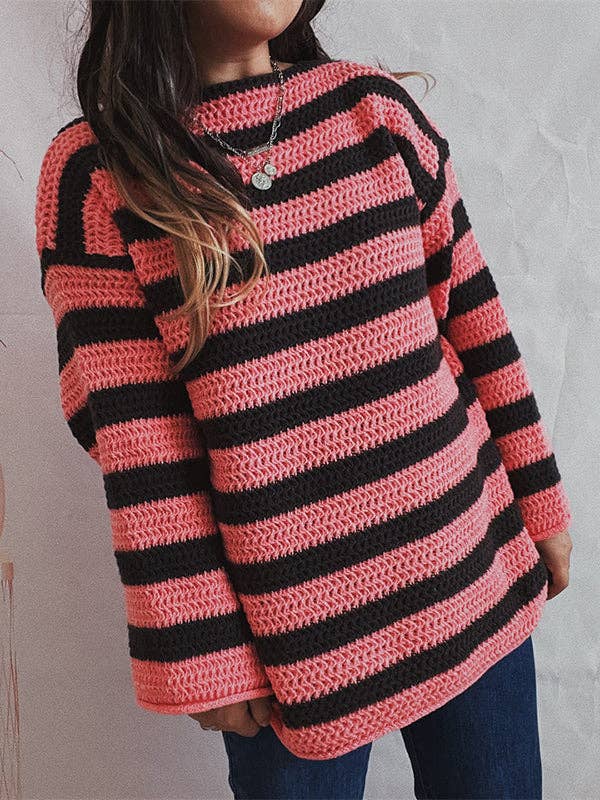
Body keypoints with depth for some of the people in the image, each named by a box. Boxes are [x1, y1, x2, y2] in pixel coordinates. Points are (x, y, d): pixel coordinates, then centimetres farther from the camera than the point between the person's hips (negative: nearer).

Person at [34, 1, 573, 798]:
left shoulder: (377, 108, 1)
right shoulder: (94, 173, -8)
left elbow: (473, 317, 5)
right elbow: (133, 440, -10)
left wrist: (541, 500, 10)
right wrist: (200, 652, -8)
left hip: (473, 581, 4)